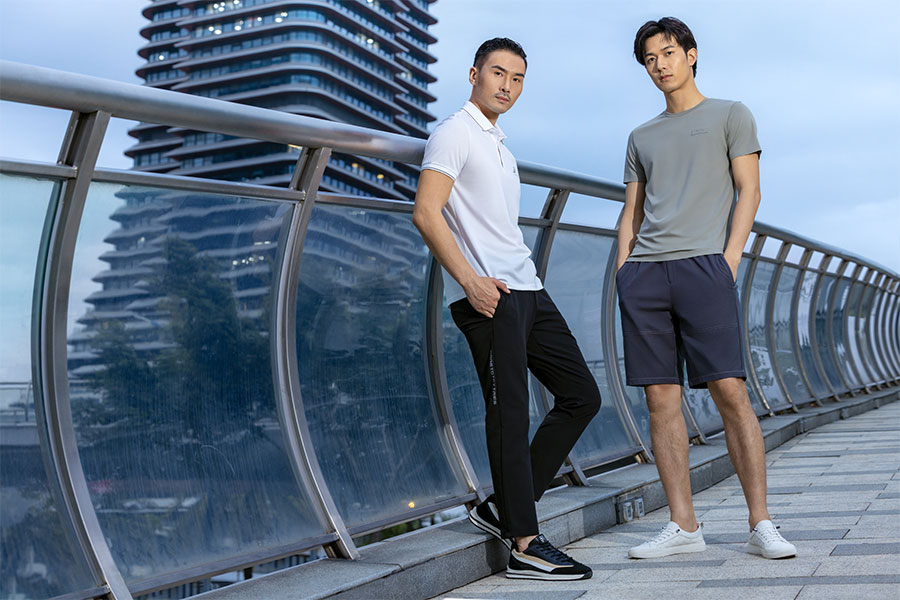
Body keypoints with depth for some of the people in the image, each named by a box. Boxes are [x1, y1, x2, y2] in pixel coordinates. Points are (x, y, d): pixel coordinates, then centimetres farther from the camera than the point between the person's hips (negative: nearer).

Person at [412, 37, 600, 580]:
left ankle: (504, 508, 12)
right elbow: (427, 214, -15)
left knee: (582, 394, 9)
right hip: (488, 295, -9)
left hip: (528, 290, 9)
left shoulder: (501, 148, 25)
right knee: (510, 411, -9)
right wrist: (470, 280, -22)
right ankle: (525, 545, -3)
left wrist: (529, 276, 19)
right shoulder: (456, 133, -3)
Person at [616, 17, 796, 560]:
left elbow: (749, 191, 5)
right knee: (661, 400, -1)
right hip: (644, 273, 4)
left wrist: (731, 256, -9)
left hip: (703, 266, -4)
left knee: (730, 392, -11)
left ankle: (761, 525, -7)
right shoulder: (642, 138, 26)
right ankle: (684, 526, 3)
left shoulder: (731, 116, 15)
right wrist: (624, 268, 8)